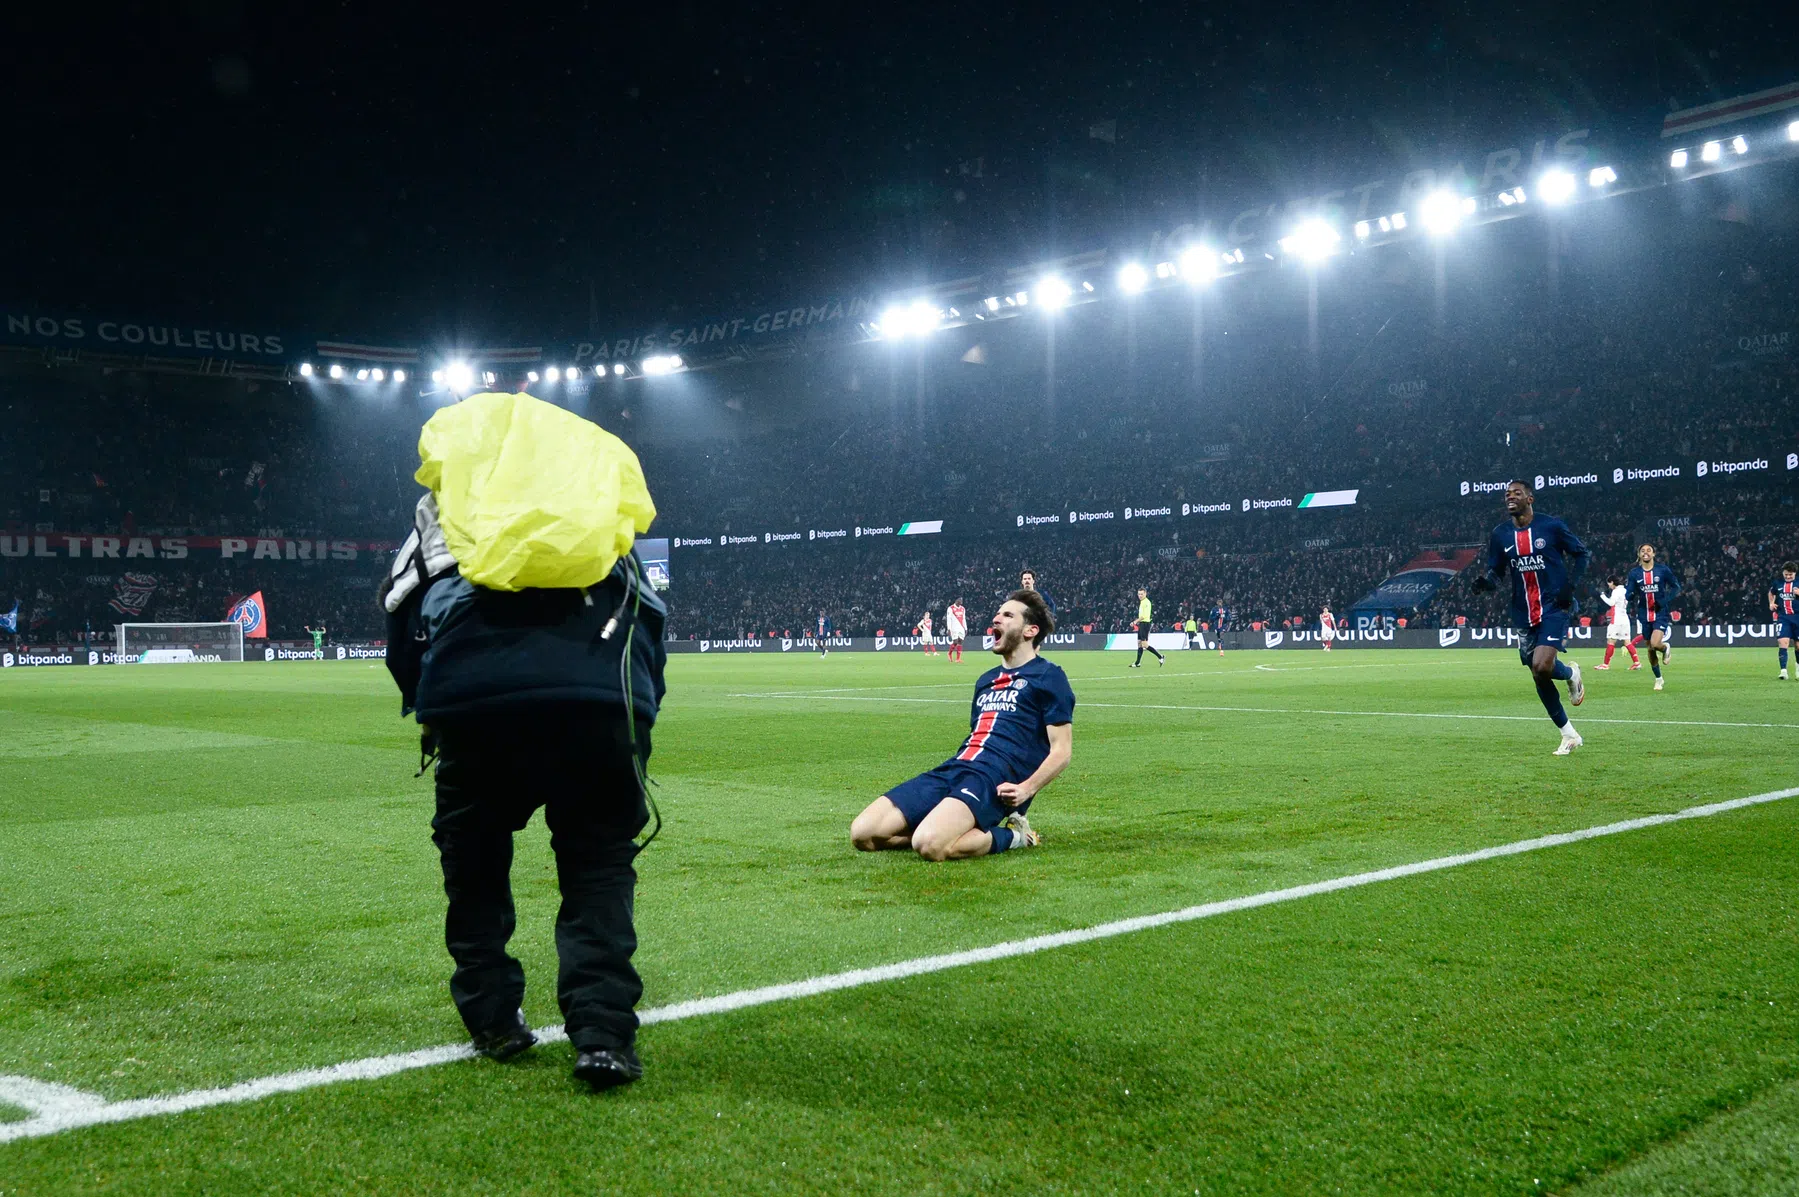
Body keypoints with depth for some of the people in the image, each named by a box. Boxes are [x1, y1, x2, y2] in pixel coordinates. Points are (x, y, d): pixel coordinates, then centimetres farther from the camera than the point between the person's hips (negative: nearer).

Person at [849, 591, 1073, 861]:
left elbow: (1062, 750, -4)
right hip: (952, 769, 8)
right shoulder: (986, 680, 28)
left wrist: (1026, 789, -18)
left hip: (995, 778, -8)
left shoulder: (1048, 676, 4)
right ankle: (973, 830, 2)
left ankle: (1011, 837, -7)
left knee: (929, 844, -35)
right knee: (862, 834, -9)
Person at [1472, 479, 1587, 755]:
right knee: (1539, 675, 6)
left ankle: (1571, 673, 14)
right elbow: (1496, 574, 9)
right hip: (1523, 614, 5)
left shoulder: (1551, 526, -5)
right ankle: (1569, 735, 21)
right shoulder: (1500, 535, 5)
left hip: (1554, 607, -5)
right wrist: (1485, 582, -15)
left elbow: (1582, 553, 5)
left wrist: (1570, 585, -8)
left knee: (1541, 666, -24)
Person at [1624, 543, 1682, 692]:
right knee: (1650, 649, 9)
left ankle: (1665, 648, 17)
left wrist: (1665, 600, -11)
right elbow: (1629, 593, -2)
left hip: (1660, 614, -3)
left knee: (1655, 644, -21)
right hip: (1644, 615, 3)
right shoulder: (1634, 573, 0)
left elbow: (1676, 586, 3)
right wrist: (1630, 596, -27)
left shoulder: (1663, 570, -4)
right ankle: (1658, 678, 27)